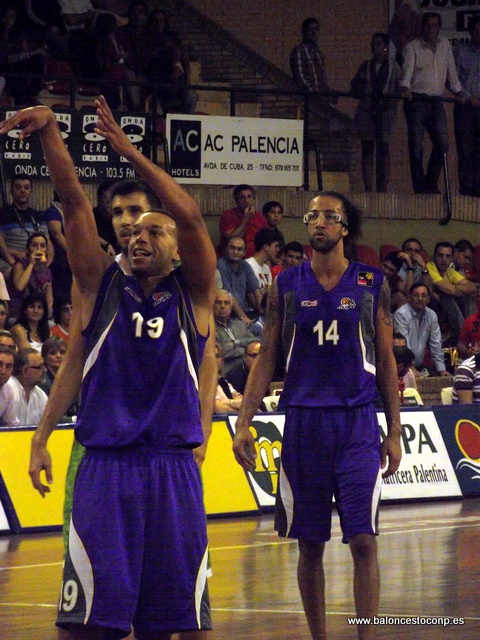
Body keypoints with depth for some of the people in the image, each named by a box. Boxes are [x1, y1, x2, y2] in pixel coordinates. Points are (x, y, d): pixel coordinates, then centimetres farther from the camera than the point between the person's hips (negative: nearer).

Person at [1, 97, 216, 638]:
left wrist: (126, 150, -13)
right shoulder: (104, 286, 10)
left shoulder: (191, 294, 8)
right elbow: (74, 202, 0)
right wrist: (48, 131, -12)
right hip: (105, 464, -1)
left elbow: (191, 216, -7)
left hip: (172, 465, 1)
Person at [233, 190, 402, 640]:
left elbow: (386, 362, 7)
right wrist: (243, 424, -2)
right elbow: (266, 358, 7)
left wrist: (394, 433, 3)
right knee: (310, 544, 5)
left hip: (357, 422, -1)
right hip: (303, 421, 1)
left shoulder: (371, 285, 4)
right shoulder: (286, 286, 6)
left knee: (363, 540, -7)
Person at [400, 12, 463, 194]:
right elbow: (407, 69, -14)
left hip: (435, 101, 4)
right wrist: (405, 88, -31)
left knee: (442, 144, -3)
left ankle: (431, 184, 10)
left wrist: (458, 91, 25)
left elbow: (451, 70, 23)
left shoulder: (445, 45, 14)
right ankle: (420, 187, -3)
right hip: (416, 101, -4)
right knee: (416, 146, -7)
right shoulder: (412, 47, 0)